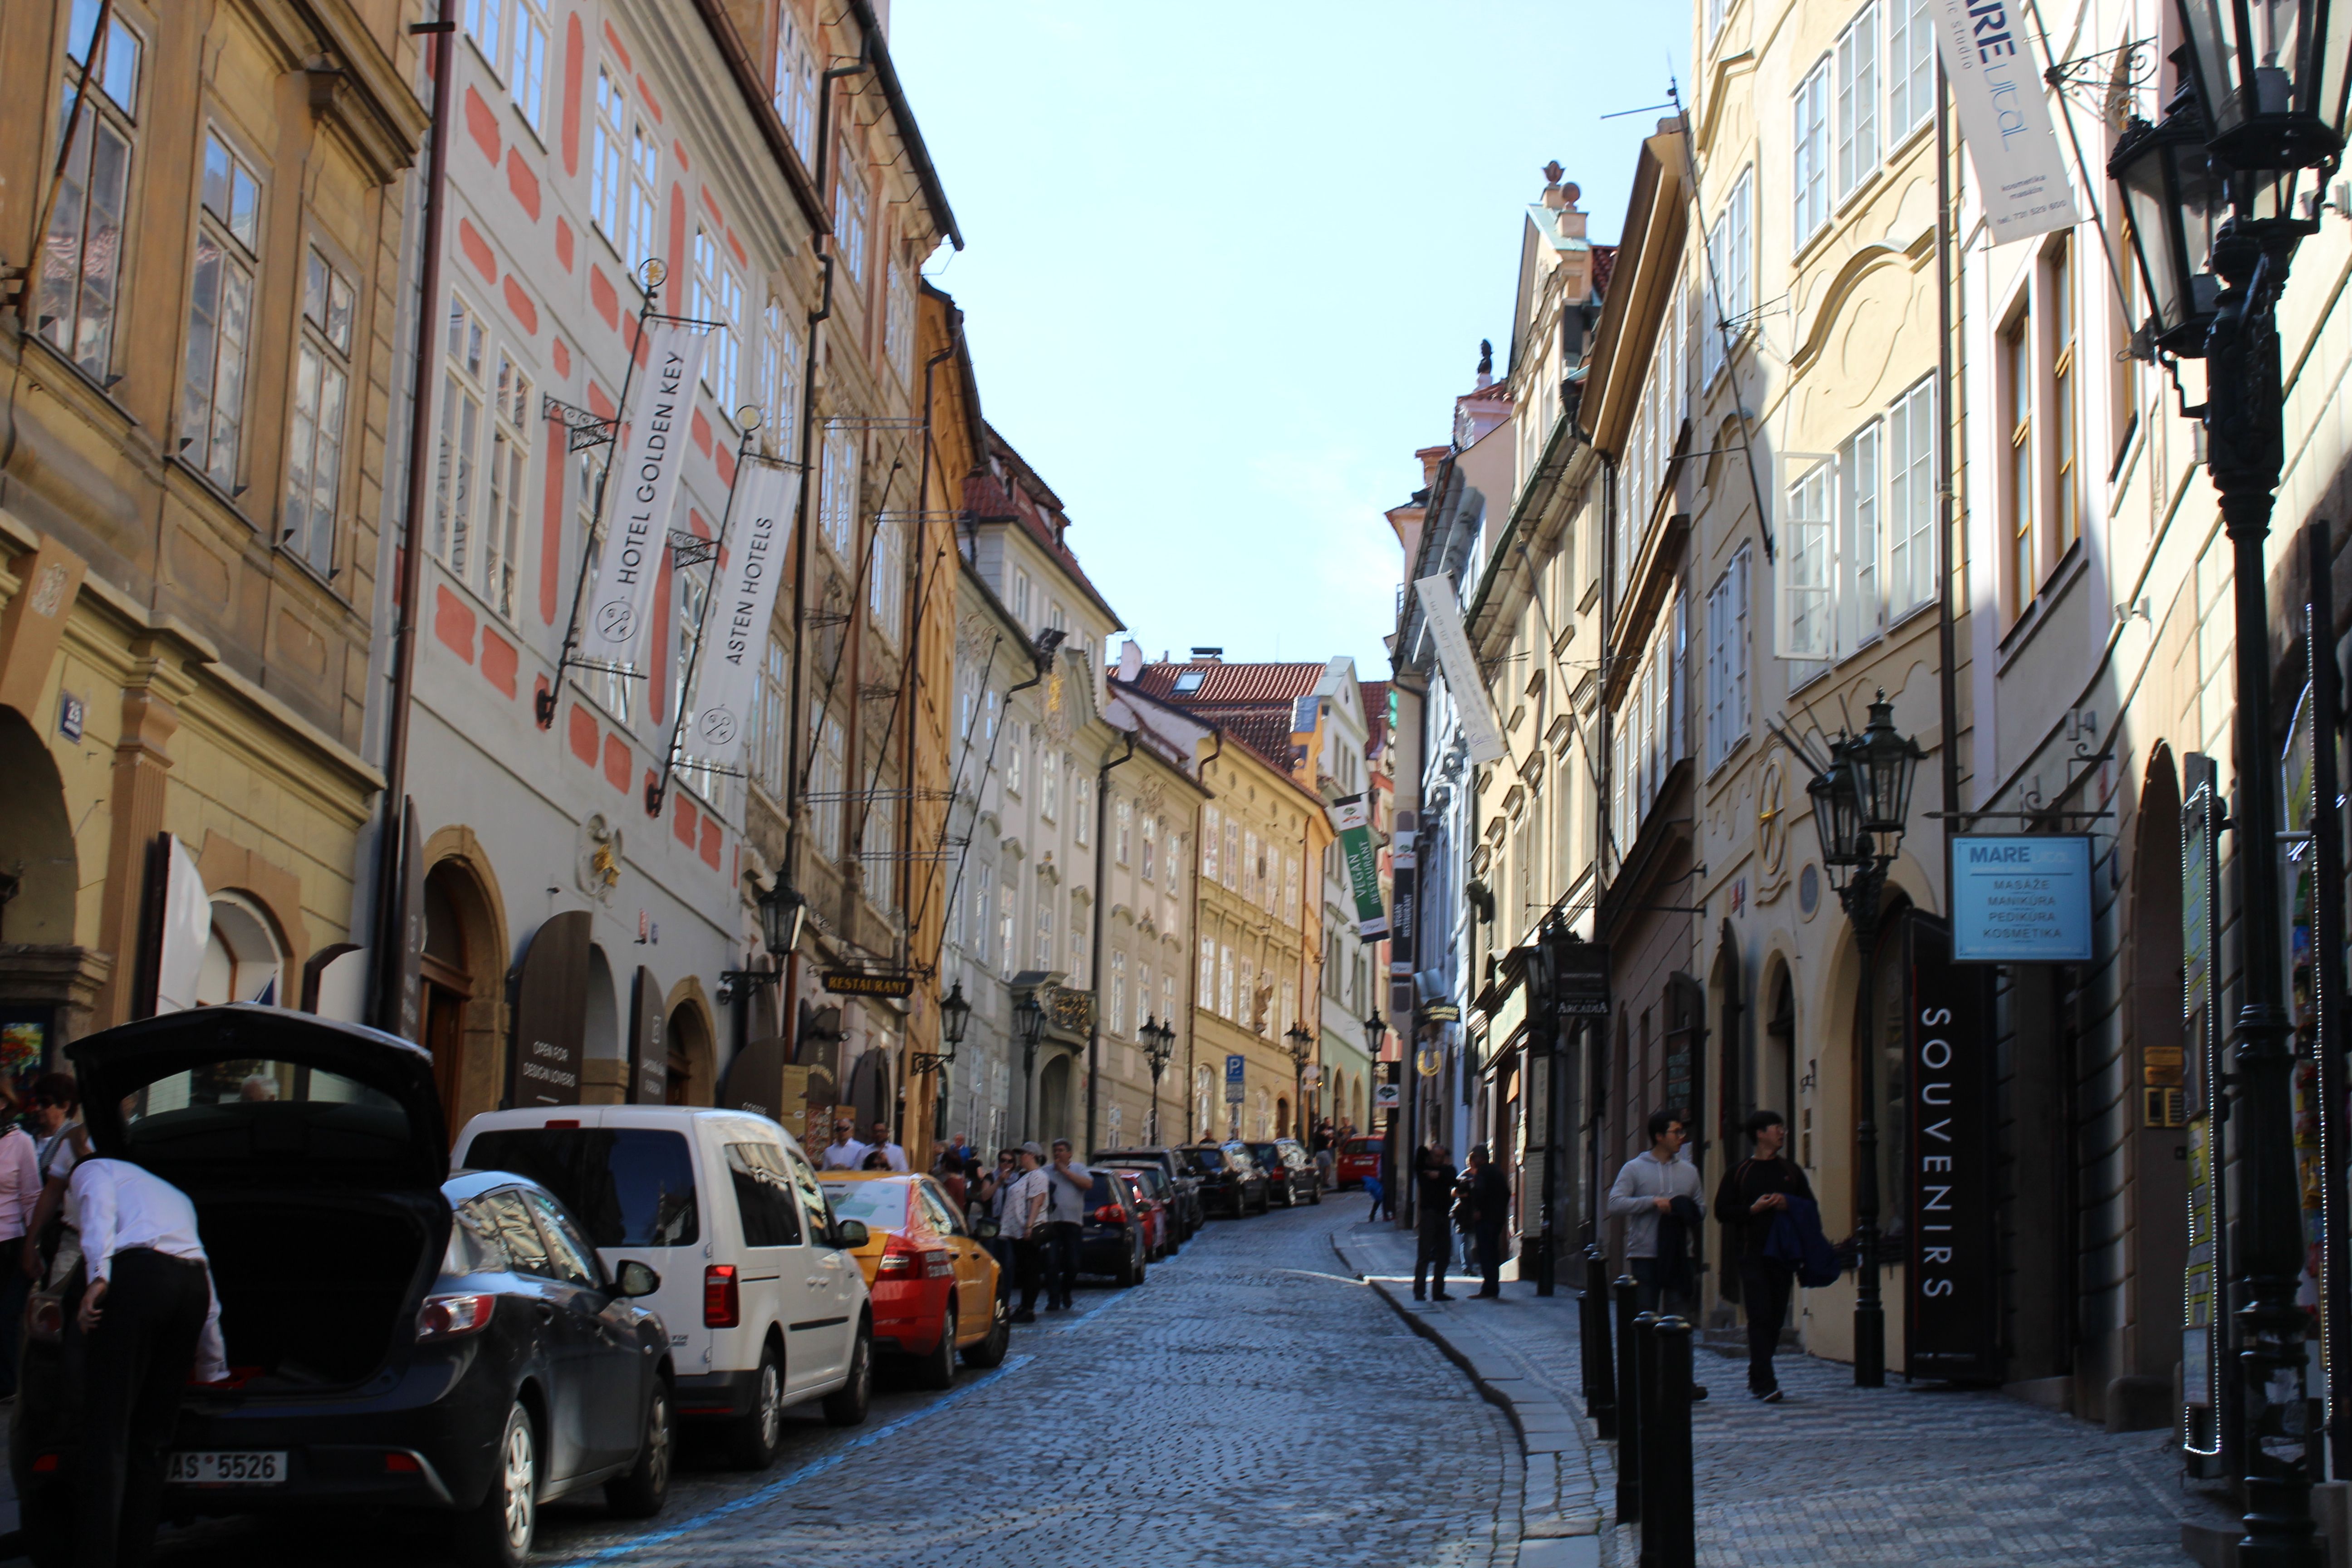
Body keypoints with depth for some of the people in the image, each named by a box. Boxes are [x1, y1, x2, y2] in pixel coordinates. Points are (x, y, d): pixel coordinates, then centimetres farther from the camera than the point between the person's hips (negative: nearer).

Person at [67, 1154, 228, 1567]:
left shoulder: (90, 1170, 23)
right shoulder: (175, 1196, 39)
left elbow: (99, 1211, -3)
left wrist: (98, 1277, -16)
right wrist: (214, 1373, 43)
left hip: (136, 1274, -6)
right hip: (193, 1282, 6)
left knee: (106, 1429, -7)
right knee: (149, 1439, 12)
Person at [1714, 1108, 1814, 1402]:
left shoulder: (1790, 1171, 14)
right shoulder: (1739, 1172, 5)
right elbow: (1722, 1211, 3)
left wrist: (1788, 1204, -5)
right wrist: (1753, 1209, -11)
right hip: (1752, 1254, -4)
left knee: (1776, 1319, 5)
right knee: (1760, 1317, -11)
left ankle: (1757, 1378, 17)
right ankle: (1765, 1383, -14)